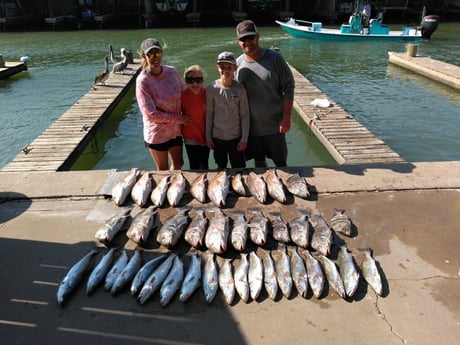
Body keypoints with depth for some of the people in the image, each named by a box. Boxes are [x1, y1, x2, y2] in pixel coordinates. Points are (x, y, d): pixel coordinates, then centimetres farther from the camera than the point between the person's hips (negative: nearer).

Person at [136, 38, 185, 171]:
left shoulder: (172, 72, -6)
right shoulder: (142, 81, -18)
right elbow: (151, 113, -20)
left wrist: (181, 121, -4)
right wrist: (179, 118, -16)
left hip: (175, 129, 4)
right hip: (157, 133, -4)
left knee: (178, 164, 18)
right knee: (162, 169, 14)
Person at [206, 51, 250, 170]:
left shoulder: (240, 88, -9)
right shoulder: (212, 88, -7)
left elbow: (245, 115, -5)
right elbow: (209, 114, 0)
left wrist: (244, 138, -6)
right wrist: (208, 136, 2)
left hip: (236, 138, -1)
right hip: (217, 138, 1)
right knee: (221, 168, 17)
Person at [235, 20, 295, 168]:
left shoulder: (274, 58, -9)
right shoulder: (238, 63, 1)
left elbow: (289, 87, -8)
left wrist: (286, 118, -13)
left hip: (274, 125, -3)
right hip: (251, 126, 3)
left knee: (280, 163, 9)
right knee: (259, 162, 17)